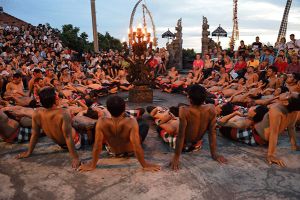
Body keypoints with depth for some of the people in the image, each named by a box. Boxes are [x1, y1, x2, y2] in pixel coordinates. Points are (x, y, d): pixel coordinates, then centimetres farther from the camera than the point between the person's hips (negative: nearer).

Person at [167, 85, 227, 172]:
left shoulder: (184, 111, -35)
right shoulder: (212, 109, -23)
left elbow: (181, 136, -31)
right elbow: (212, 132, -15)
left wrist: (175, 159, -22)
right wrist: (214, 154, -3)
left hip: (185, 143, -4)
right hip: (197, 143, 4)